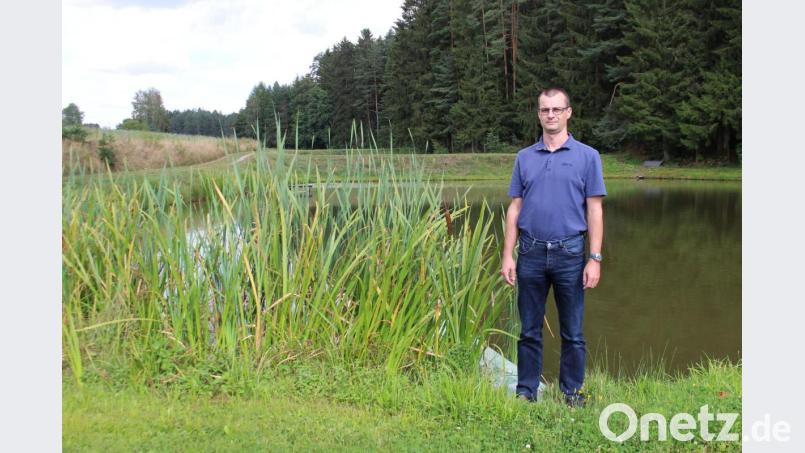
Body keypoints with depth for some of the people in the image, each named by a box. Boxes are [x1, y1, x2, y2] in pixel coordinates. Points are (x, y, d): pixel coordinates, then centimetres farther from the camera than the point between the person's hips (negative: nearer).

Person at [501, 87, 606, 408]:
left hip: (570, 253, -2)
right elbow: (515, 208, 9)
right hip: (531, 253, 2)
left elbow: (595, 210, -1)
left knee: (573, 333, 6)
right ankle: (526, 392, 19)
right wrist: (508, 255, 1)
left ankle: (572, 393, 20)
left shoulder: (587, 156, 2)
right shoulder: (524, 157, 9)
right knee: (529, 330, 9)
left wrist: (595, 259, -9)